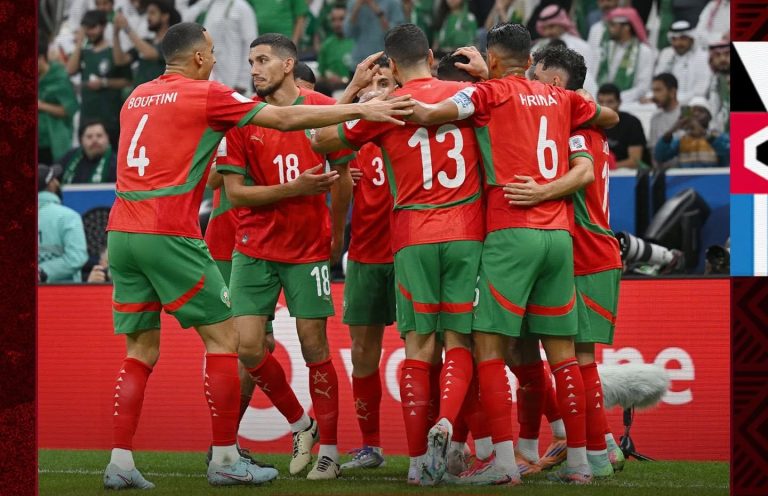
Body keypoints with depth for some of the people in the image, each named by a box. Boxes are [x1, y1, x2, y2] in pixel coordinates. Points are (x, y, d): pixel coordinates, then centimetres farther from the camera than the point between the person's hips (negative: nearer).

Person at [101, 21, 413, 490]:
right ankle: (226, 459, 2)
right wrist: (362, 110, 1)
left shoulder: (137, 97, 16)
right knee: (223, 337, 3)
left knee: (142, 350, 10)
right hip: (169, 235, -7)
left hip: (122, 233, 7)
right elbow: (285, 119, -3)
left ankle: (120, 463, 2)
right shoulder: (203, 95, -3)